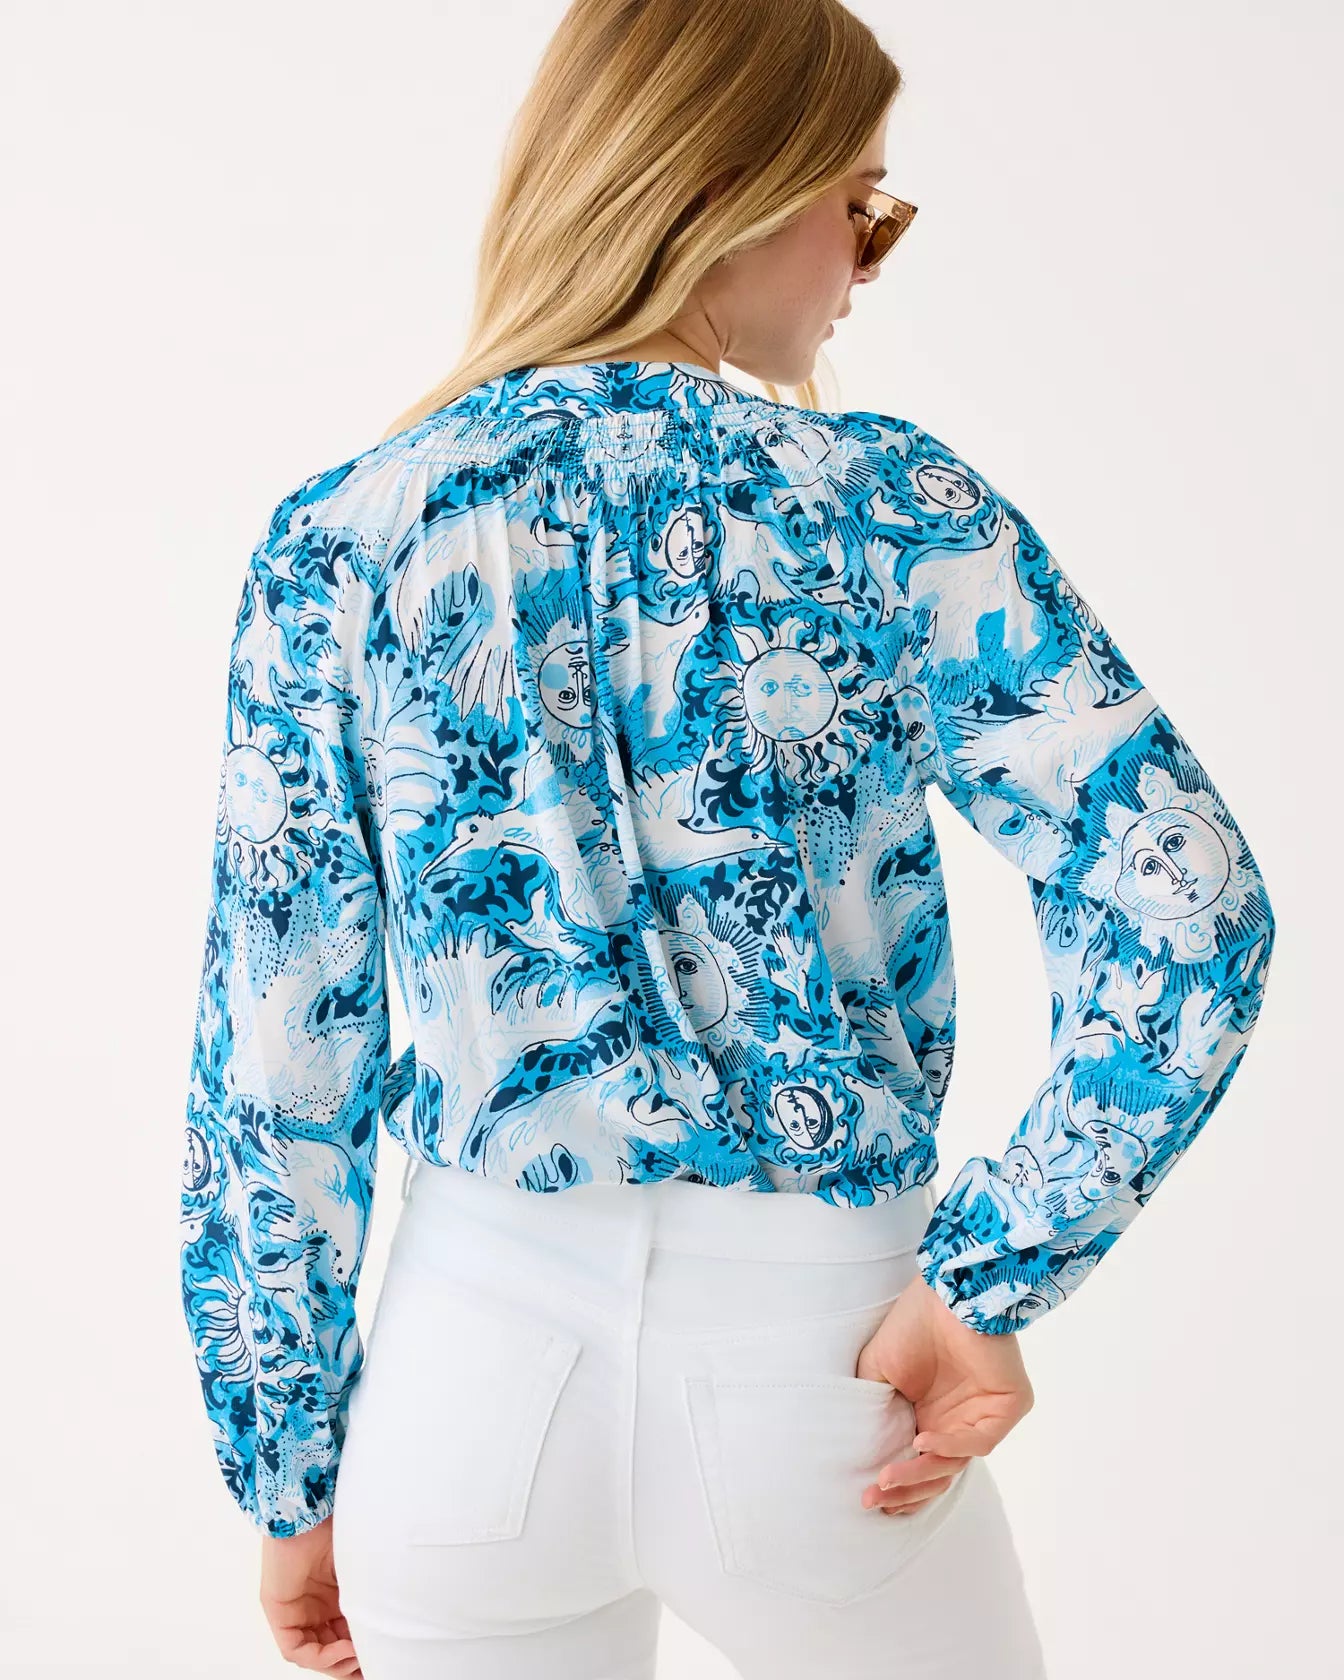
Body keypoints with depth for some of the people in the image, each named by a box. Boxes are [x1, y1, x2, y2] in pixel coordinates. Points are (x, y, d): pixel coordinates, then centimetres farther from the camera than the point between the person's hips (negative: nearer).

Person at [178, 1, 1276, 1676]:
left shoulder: (338, 545, -4)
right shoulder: (891, 510, -9)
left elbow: (272, 1052, -3)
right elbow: (1186, 908, -18)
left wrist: (289, 1470, 6)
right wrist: (991, 1279, -10)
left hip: (478, 1354, 2)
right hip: (809, 1354, -1)